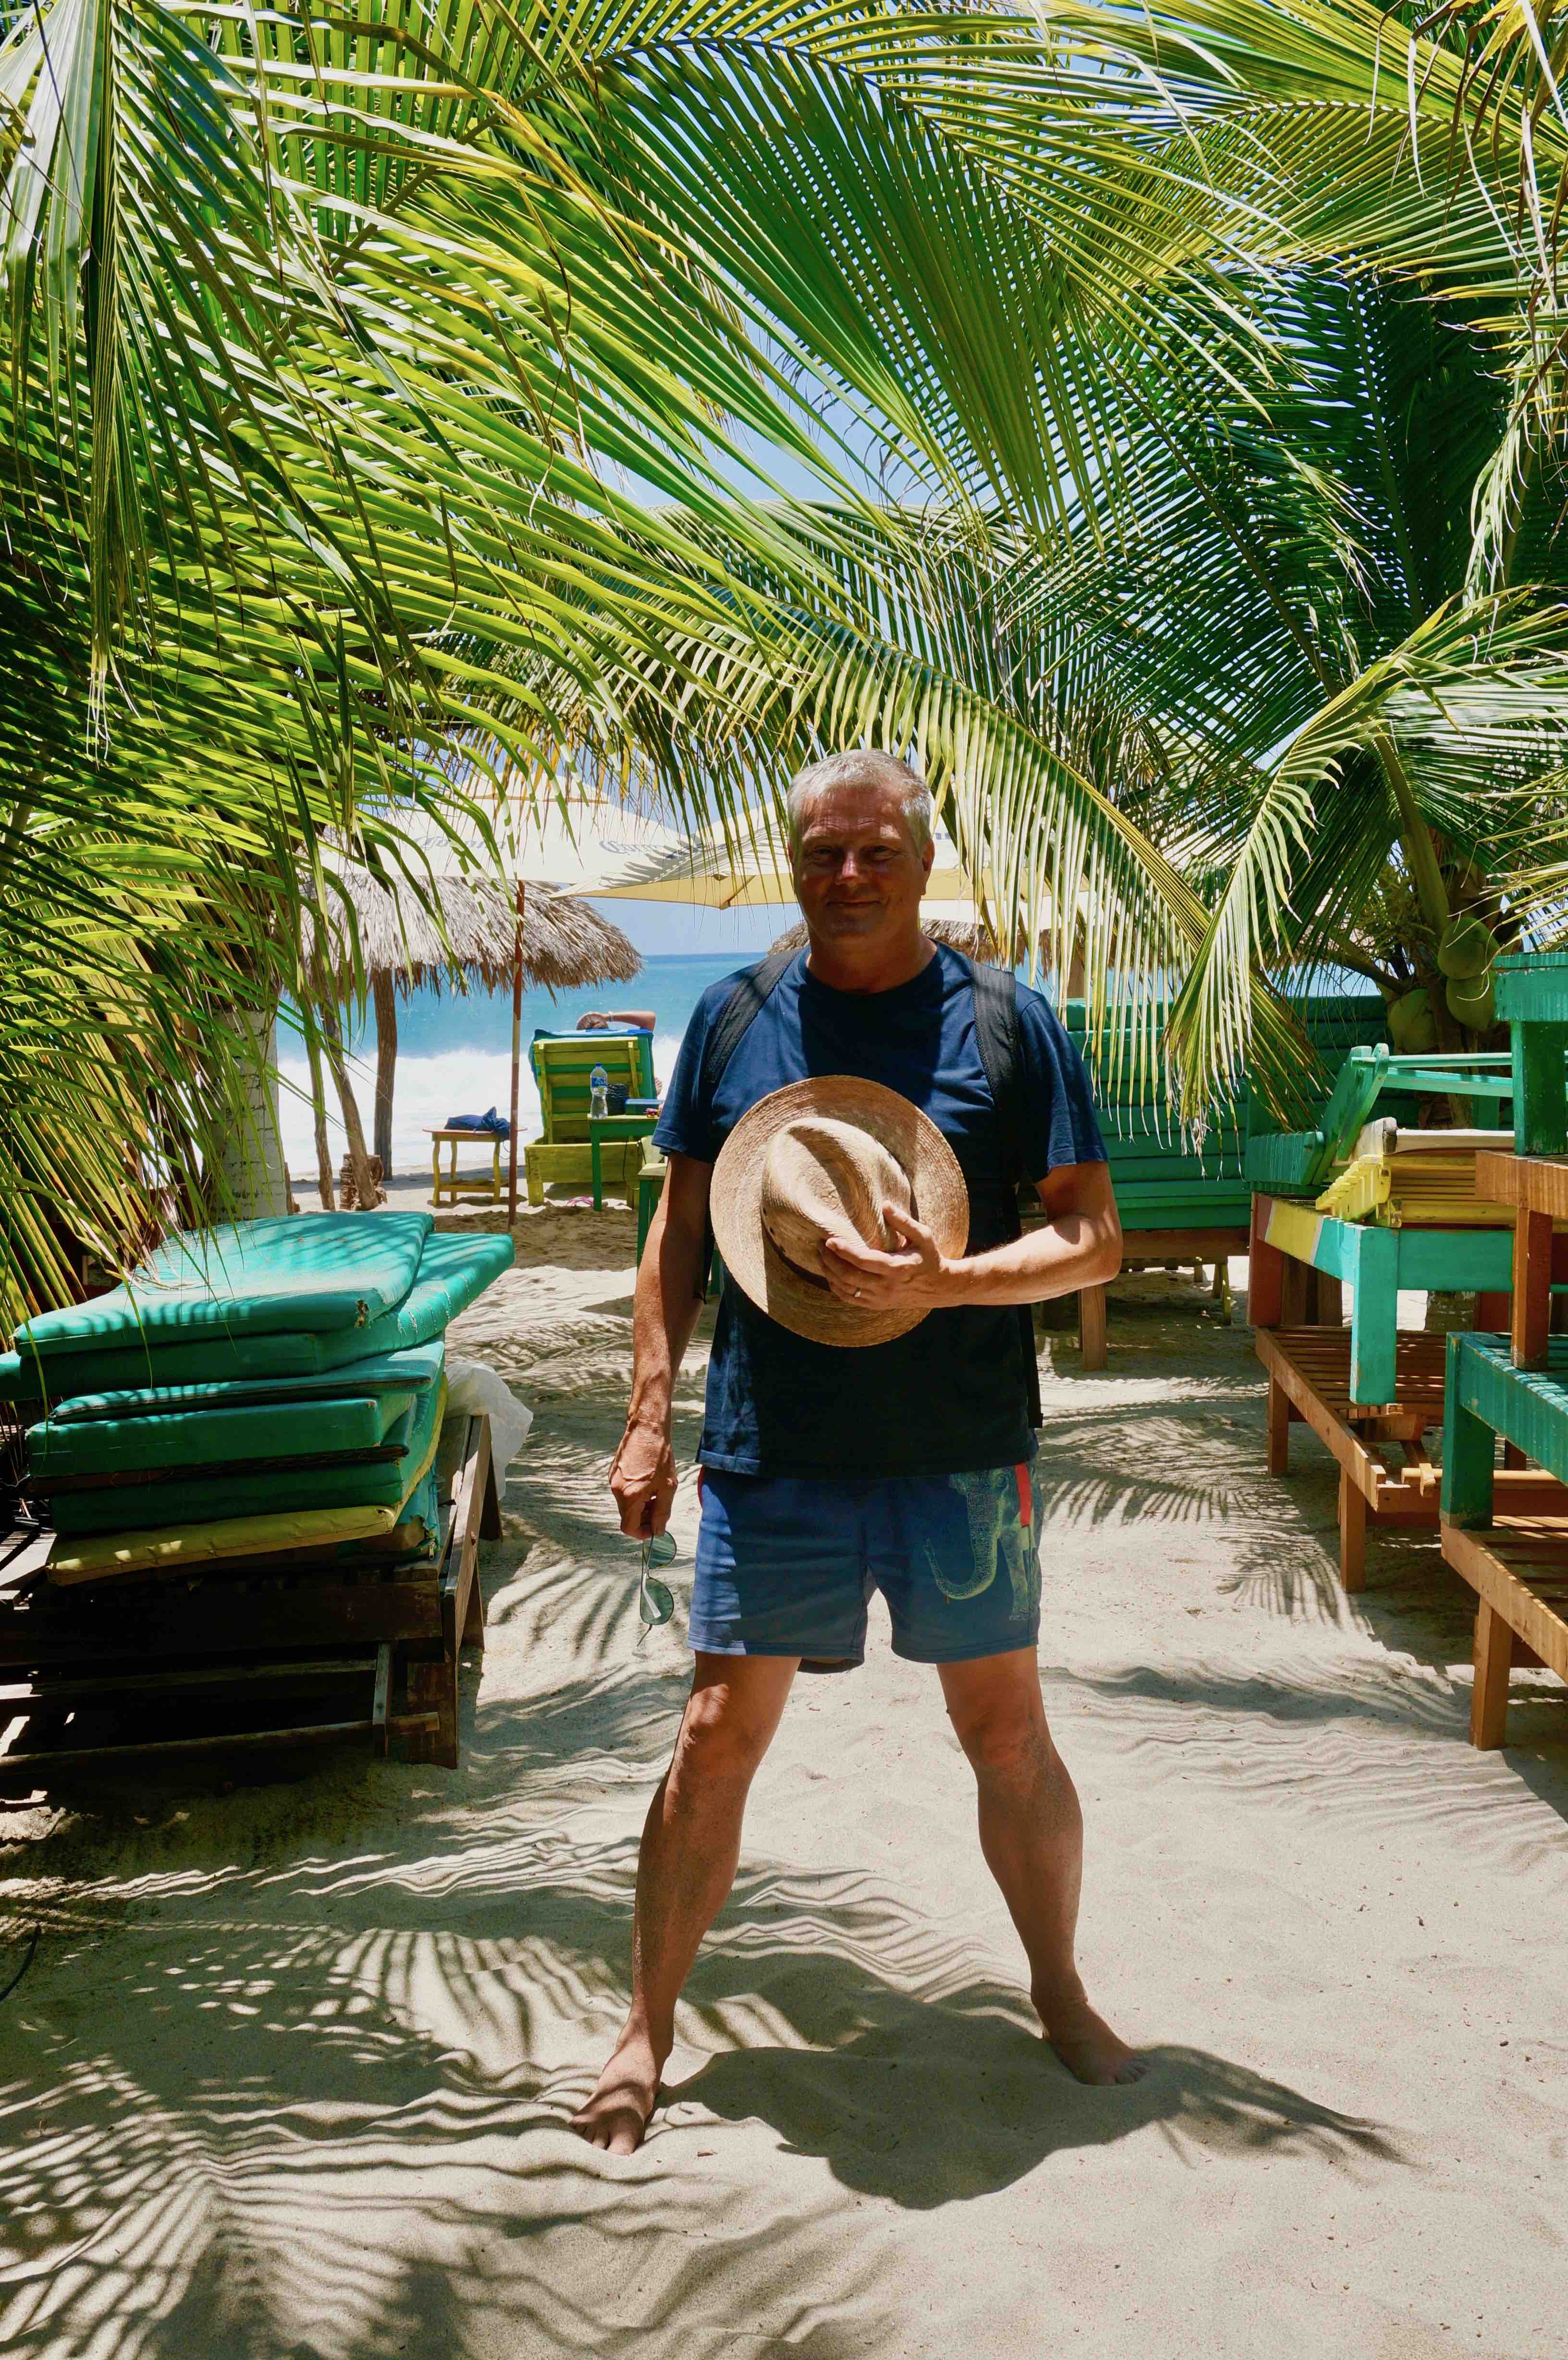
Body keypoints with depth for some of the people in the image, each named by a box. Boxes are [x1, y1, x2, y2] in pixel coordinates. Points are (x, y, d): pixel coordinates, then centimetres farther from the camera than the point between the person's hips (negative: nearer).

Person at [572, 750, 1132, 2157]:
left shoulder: (1007, 1023, -3)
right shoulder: (733, 1020, 3)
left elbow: (1095, 1239, -4)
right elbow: (680, 1230, 8)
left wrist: (944, 1281, -20)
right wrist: (650, 1413, 2)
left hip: (964, 1458, 0)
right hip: (772, 1455, 1)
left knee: (1009, 1734, 12)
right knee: (718, 1736, 6)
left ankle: (1059, 1990, 36)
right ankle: (648, 2029, 24)